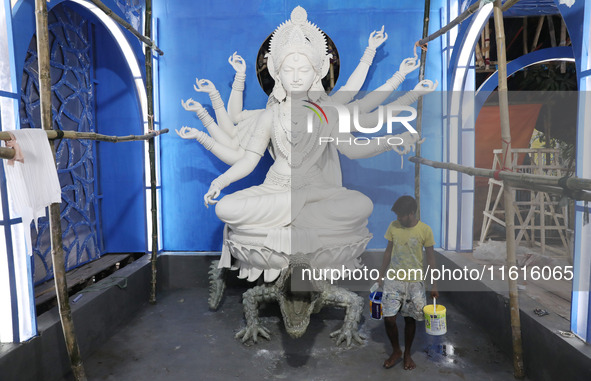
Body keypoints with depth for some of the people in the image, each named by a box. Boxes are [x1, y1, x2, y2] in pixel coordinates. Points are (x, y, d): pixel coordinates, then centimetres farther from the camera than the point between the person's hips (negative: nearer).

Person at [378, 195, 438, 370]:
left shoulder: (425, 230, -10)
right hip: (393, 280, 2)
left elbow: (430, 258, -3)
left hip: (414, 282, -1)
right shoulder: (393, 226, -4)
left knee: (410, 319, 10)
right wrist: (381, 275, 8)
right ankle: (396, 351, 24)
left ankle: (407, 354, 31)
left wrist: (434, 285, -2)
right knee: (389, 319, -1)